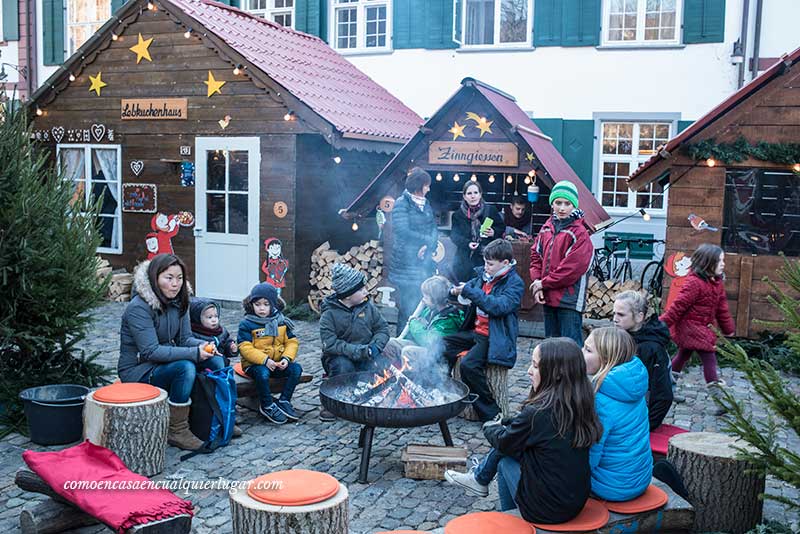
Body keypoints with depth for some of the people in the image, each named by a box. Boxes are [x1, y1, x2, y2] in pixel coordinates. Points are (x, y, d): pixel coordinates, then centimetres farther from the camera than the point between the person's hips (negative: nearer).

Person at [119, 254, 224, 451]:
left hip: (166, 361, 8)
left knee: (216, 360, -9)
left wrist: (204, 345, -19)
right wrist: (194, 353, -32)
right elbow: (151, 351, -28)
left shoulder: (177, 302, 2)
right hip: (138, 371, -8)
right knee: (185, 367, -33)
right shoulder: (139, 307, -22)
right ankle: (177, 432, -20)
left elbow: (185, 338, 4)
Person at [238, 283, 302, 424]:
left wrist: (287, 358, -13)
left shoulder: (281, 321, 7)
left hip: (278, 363, 4)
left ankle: (284, 401, -3)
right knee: (262, 373, -35)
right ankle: (267, 406, -12)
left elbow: (291, 342, 7)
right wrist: (264, 360, -26)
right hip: (255, 364, -4)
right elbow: (245, 348, -15)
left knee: (296, 369, -18)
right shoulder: (246, 324, -7)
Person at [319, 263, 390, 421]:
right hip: (340, 357, -3)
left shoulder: (368, 307, 2)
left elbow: (383, 328, 7)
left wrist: (375, 345, -14)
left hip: (366, 357, 3)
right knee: (343, 367, -36)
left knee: (381, 365, -28)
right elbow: (330, 344, -19)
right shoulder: (329, 314, -11)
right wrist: (357, 351, -28)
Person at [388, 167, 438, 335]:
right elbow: (403, 231, -16)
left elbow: (433, 228, 11)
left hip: (424, 263, 6)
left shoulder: (425, 204, 17)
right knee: (408, 308, -7)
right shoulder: (402, 203, -5)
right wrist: (428, 240, -10)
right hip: (407, 264, -6)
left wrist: (428, 246, -9)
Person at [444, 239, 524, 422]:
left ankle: (491, 412, -16)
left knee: (469, 364, -29)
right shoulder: (484, 275, 10)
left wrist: (469, 291, -24)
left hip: (495, 337, -8)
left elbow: (500, 306, -25)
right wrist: (457, 290, -4)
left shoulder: (515, 283, -11)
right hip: (475, 331, 8)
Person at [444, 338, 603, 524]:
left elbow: (503, 442, -5)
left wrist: (490, 428, 15)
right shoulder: (582, 406, -4)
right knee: (510, 447, 13)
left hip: (546, 510, -6)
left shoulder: (537, 413, -24)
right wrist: (503, 427, 10)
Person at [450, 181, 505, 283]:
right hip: (466, 259, 1)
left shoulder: (490, 210, 3)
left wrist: (494, 232, -11)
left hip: (487, 257, -1)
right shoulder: (458, 215, 6)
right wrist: (467, 243, -18)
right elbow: (454, 235, -1)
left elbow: (502, 227, 11)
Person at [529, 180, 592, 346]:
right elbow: (536, 255, 13)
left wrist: (544, 283, -11)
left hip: (569, 300, -7)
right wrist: (537, 282, -3)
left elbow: (573, 267, -18)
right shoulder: (547, 228, 9)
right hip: (548, 297, 7)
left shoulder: (579, 232, -12)